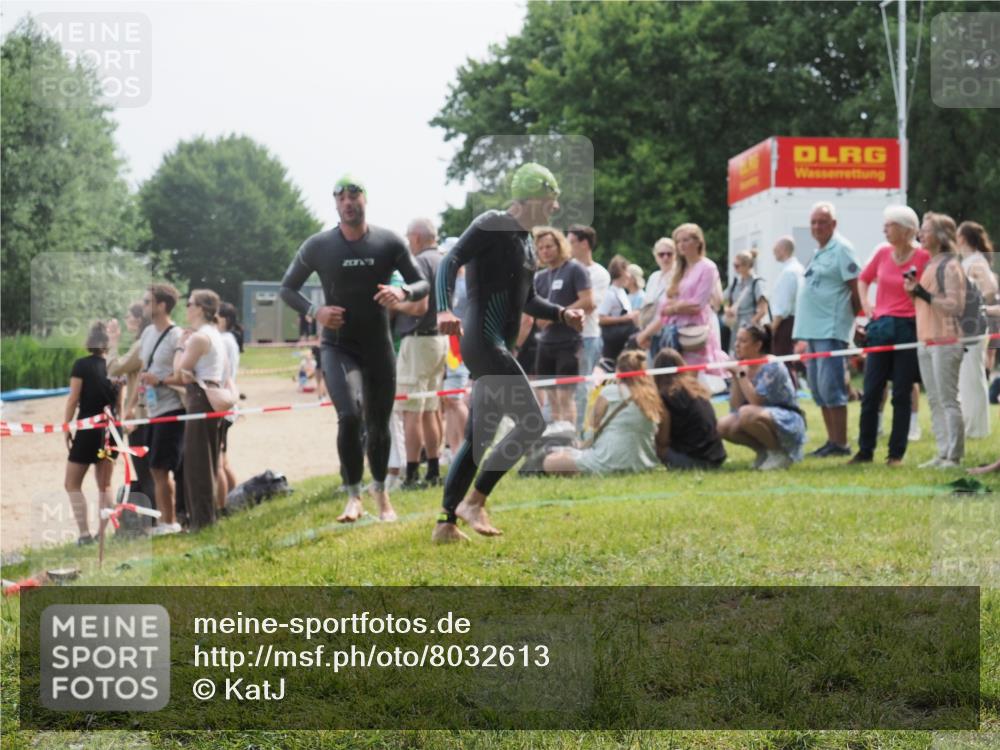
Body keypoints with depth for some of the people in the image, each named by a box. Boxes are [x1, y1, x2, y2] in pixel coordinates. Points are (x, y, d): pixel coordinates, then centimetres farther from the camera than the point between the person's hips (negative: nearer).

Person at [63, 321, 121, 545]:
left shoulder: (81, 365, -8)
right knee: (105, 485, 15)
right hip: (110, 430, 5)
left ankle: (85, 534, -9)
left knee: (72, 484, 2)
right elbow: (119, 404, 10)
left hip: (88, 429, -5)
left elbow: (73, 399, -11)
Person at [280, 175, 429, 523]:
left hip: (379, 347, 2)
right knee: (350, 416, -23)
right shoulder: (318, 246, -5)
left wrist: (403, 292, -21)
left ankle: (381, 494, 34)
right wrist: (314, 311, -14)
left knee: (379, 425, 11)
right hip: (338, 347, -2)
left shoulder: (389, 242, -4)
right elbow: (287, 288, 5)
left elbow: (422, 284, 2)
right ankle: (353, 497, -11)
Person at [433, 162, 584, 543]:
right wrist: (444, 310, -35)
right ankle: (474, 501, -7)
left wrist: (561, 314, 11)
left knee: (479, 439, 10)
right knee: (531, 422, -13)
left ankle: (447, 523, 13)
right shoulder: (492, 224, -9)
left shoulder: (525, 240, 18)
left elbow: (527, 300, 28)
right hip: (483, 341, -10)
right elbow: (450, 262, -20)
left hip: (499, 347, 10)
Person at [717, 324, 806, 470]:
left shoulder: (772, 367, -17)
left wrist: (742, 375, -21)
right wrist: (735, 377, -9)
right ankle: (764, 451, 6)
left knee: (747, 413, -34)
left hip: (788, 424, -8)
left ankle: (779, 453, -14)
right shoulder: (744, 367, 4)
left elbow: (756, 402, -27)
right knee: (723, 426, -12)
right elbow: (735, 407, -2)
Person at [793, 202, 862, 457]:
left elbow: (857, 288, -12)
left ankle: (841, 443, -6)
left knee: (831, 388, -10)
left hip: (831, 331, -10)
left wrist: (849, 317, -3)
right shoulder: (819, 252, 18)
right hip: (813, 330, 10)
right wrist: (803, 334, 18)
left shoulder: (841, 249, -9)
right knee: (818, 389, 11)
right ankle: (832, 440, 18)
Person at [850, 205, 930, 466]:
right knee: (871, 392, 4)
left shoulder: (923, 257, -7)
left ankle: (897, 453, 9)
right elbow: (864, 278, 23)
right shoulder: (883, 253, 7)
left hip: (908, 328, -4)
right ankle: (865, 451, 12)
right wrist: (865, 304, 10)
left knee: (902, 395, 1)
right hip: (881, 327, 4)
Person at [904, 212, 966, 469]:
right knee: (934, 401, 10)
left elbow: (956, 305, -17)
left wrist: (923, 293, -17)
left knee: (948, 400, -8)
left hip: (945, 341, -9)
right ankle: (942, 453, 14)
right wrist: (913, 291, 5)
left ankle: (954, 456, -6)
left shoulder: (950, 266, -9)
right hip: (926, 341, 9)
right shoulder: (929, 265, 18)